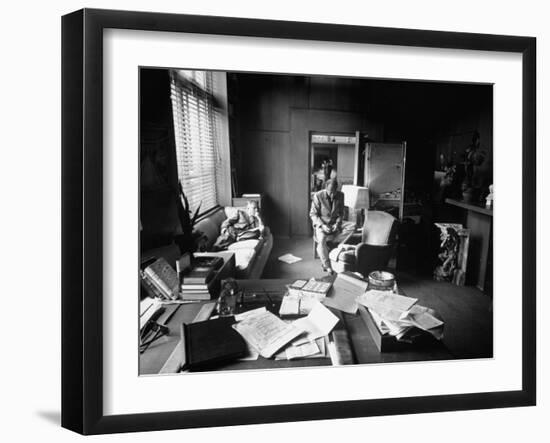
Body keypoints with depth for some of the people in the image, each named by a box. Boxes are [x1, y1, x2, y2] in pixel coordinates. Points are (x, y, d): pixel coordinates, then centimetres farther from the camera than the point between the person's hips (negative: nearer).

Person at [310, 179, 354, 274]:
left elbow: (340, 213, 7)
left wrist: (337, 223, -12)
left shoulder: (340, 195, -1)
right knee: (321, 240, -34)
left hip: (335, 224, 4)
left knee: (352, 227, -22)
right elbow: (313, 214, -9)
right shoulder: (318, 196, -12)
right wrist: (322, 225, -23)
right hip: (321, 224, -4)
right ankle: (327, 266, -19)